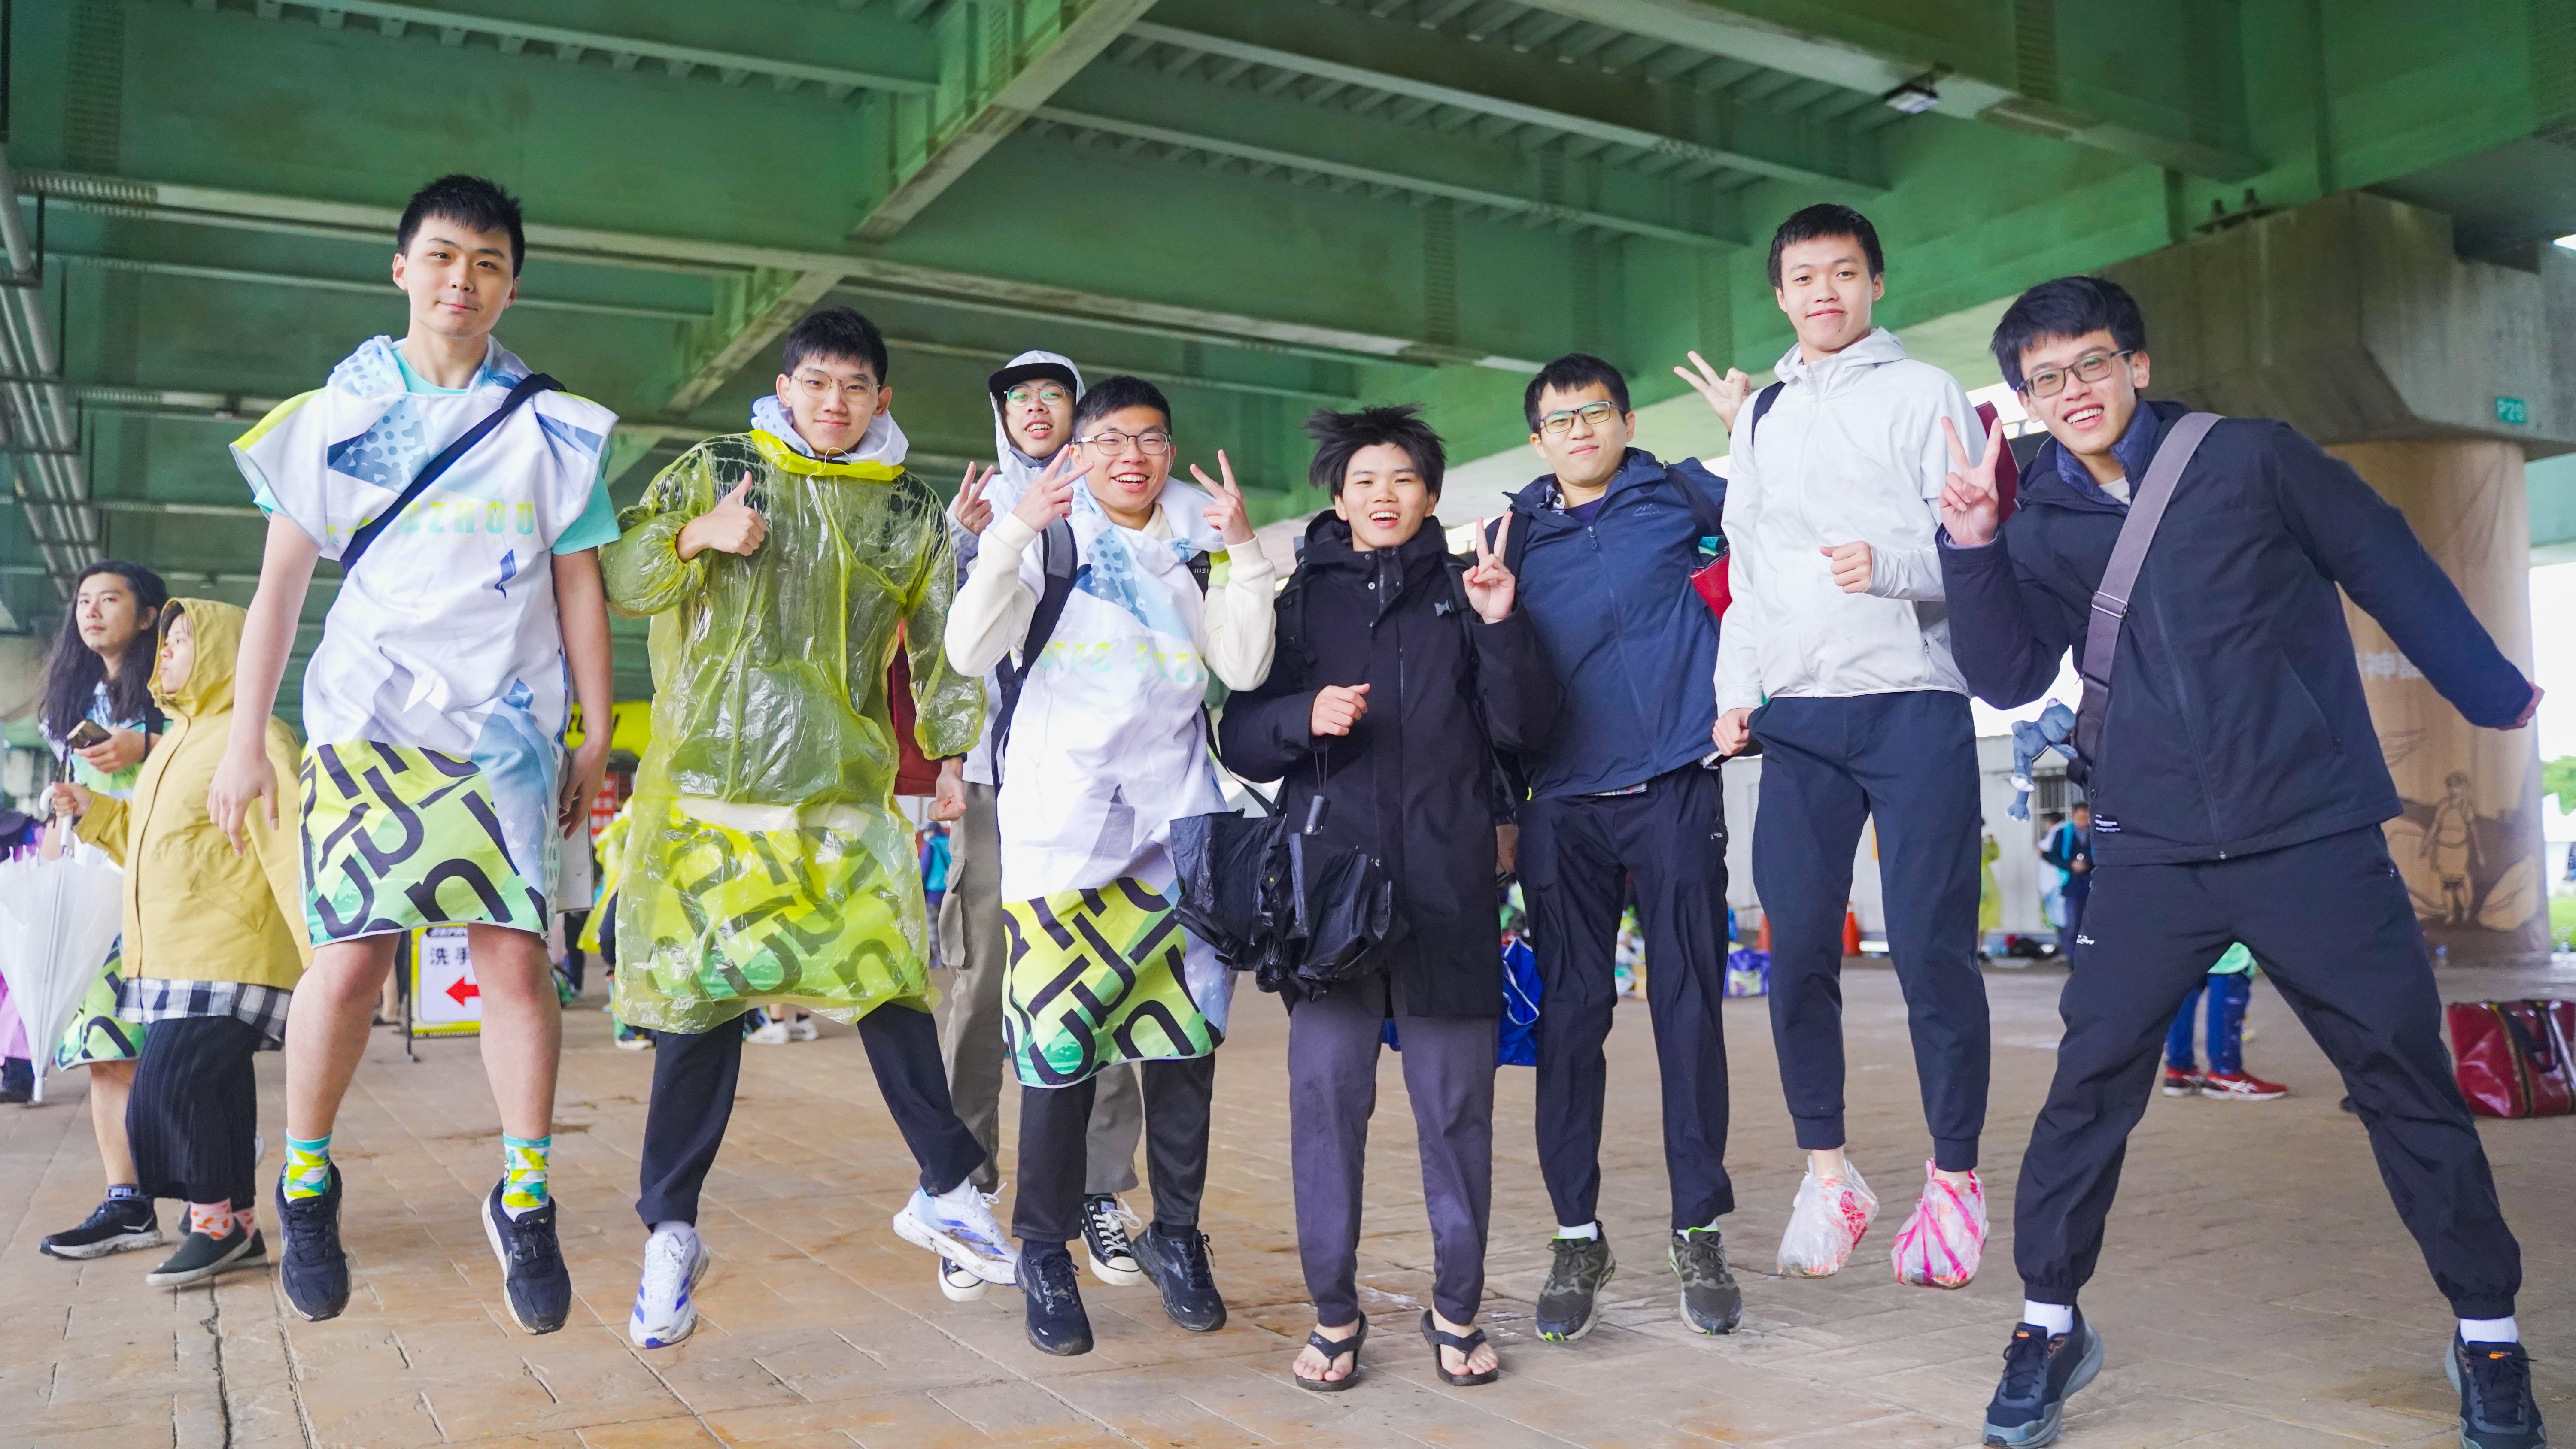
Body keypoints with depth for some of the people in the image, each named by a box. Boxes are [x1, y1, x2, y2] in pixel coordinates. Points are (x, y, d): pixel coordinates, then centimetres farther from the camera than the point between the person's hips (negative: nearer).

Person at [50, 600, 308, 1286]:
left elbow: (289, 851, -16)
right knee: (212, 1091, 10)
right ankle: (238, 1227, 17)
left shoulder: (253, 738, -9)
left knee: (170, 1087, -12)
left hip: (227, 959, -9)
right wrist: (97, 814, 17)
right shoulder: (176, 741, 20)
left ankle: (216, 1220, 3)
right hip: (171, 961, 9)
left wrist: (322, 949, -21)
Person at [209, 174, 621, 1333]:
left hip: (507, 732, 0)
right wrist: (245, 740, 4)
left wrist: (596, 741, 4)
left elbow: (581, 594, 8)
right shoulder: (335, 414, 8)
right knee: (349, 959, -9)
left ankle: (524, 1202, 7)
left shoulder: (551, 433, 7)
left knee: (517, 959, -5)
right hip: (366, 723, 0)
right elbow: (280, 586, 8)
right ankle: (307, 1183, 14)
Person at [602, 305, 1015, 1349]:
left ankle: (946, 1192, 15)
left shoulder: (909, 510, 12)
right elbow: (619, 576, 7)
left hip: (845, 791, 2)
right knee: (704, 994, -1)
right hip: (710, 781, -1)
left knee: (889, 977, -2)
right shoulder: (716, 470, 8)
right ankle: (672, 1234, 11)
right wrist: (695, 535, -11)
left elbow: (941, 642, 16)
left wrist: (952, 752, 9)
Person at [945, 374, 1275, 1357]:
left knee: (1184, 1026, 2)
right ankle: (1045, 1252, 8)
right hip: (1061, 814, -3)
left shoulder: (1195, 546, 14)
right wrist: (1014, 531, -18)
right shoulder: (1049, 536, 4)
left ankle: (1177, 1235, 18)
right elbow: (972, 650, -9)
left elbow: (1243, 666, 2)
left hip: (1177, 814, 3)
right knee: (1059, 1035, -6)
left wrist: (1243, 550, -6)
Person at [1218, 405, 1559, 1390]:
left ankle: (1457, 1308, 17)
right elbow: (1241, 741, 9)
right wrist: (1304, 716, -10)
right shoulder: (1301, 599, 14)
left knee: (1455, 1098, 3)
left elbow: (1523, 729, 4)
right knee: (1326, 1092, -1)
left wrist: (1501, 628, -9)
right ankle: (1333, 1312, 12)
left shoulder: (1464, 593, 13)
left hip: (1447, 885, 0)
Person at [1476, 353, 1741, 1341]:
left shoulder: (1679, 497, 8)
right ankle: (1577, 1236, 14)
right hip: (1564, 808, 2)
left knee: (1689, 1009, 2)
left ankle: (1699, 1230, 15)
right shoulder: (1512, 537, 13)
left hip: (1675, 796, -1)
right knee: (1569, 1016, 3)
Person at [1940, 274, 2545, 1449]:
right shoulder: (2041, 521, 4)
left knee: (2407, 1081, 5)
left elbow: (2390, 567, 6)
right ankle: (2049, 1323, 12)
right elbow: (2008, 679, -2)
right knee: (2090, 1084, -3)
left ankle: (2488, 1331, 24)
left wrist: (2494, 695, 14)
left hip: (2314, 835, -1)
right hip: (2153, 850, 2)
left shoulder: (2250, 460, -3)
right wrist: (1971, 547, -14)